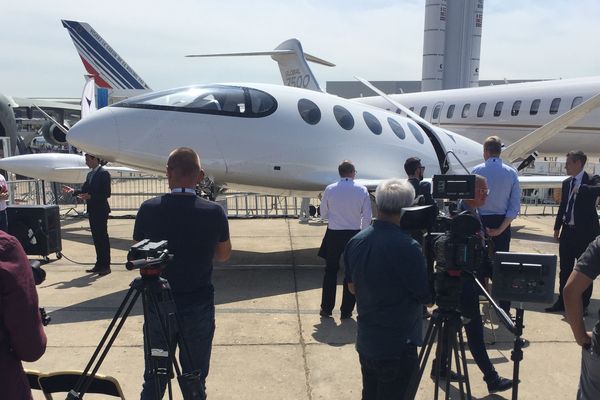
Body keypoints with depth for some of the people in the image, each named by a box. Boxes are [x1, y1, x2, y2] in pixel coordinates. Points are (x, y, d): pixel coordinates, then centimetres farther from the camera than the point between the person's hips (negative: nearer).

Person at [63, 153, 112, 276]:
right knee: (96, 238, 12)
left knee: (102, 237, -4)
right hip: (92, 211, 8)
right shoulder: (90, 174, 15)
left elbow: (106, 193, -18)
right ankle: (99, 264, 20)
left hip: (101, 211, -8)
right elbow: (85, 190, 17)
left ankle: (106, 266, 2)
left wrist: (90, 196, -23)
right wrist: (73, 191, 4)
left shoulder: (104, 173, -12)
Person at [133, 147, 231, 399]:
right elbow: (224, 255, 4)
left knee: (154, 378, 18)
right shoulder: (214, 212, -11)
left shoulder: (148, 210, -11)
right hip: (199, 306, -1)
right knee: (195, 378, 13)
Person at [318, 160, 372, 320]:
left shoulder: (329, 189, -5)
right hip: (354, 234, -1)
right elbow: (367, 216, -4)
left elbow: (323, 214, 4)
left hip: (333, 235, 1)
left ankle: (326, 308, 21)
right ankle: (346, 311, 16)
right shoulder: (362, 190, -6)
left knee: (331, 271, 15)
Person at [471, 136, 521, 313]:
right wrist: (500, 228, -6)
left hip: (480, 221, -2)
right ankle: (504, 309, 13)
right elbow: (515, 205, -5)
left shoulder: (477, 171, -6)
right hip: (502, 222, 2)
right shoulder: (511, 173, 0)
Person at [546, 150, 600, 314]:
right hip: (567, 231, 6)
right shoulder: (566, 183, 11)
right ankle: (562, 301, 23)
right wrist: (557, 227, 14)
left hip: (585, 232, -6)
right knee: (565, 269, 13)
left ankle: (583, 305, 15)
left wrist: (580, 189, -25)